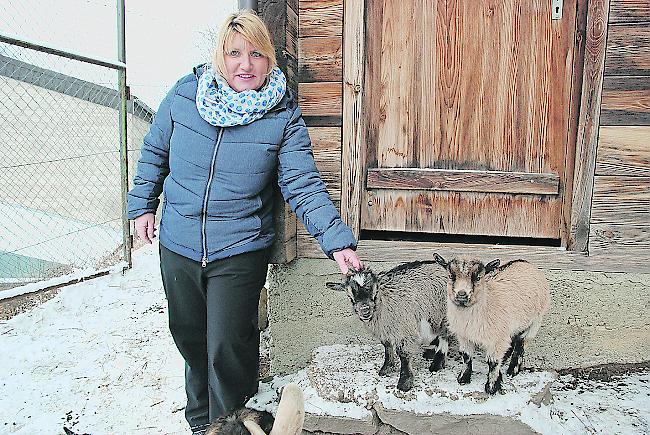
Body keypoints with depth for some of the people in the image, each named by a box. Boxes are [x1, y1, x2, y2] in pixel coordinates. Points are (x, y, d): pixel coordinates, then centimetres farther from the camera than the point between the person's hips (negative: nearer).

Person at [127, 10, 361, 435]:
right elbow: (155, 151, 11)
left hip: (240, 253, -3)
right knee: (189, 336, 21)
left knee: (228, 348, 1)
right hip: (178, 245, 4)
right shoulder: (184, 94, -4)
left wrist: (338, 242, -26)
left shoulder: (284, 117, -11)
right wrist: (143, 204, 10)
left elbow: (304, 186, -16)